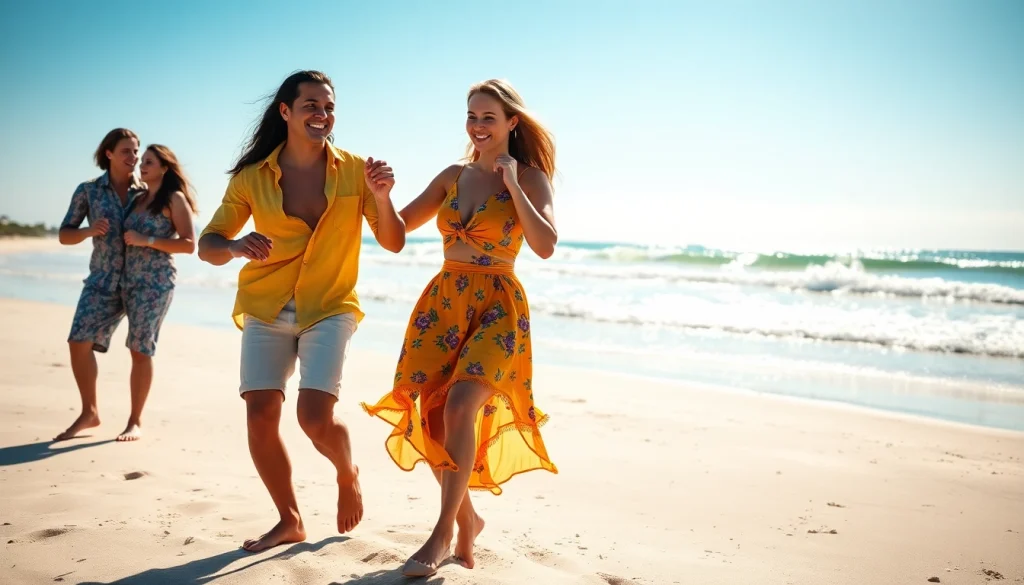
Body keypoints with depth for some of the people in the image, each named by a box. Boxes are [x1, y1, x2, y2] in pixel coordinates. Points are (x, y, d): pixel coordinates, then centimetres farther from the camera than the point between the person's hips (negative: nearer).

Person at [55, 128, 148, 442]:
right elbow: (64, 235, 5)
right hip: (104, 281, 1)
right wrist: (89, 231, -15)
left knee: (140, 350, 0)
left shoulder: (147, 191, 0)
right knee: (79, 342, -6)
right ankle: (89, 412, 13)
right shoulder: (88, 190, 2)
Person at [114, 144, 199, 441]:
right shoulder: (139, 199, 17)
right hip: (130, 280, 6)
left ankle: (135, 422, -3)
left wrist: (146, 241, -15)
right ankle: (135, 419, 10)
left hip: (157, 281, -6)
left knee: (141, 350, -8)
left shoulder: (174, 199, -3)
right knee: (138, 350, 5)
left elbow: (189, 244, -11)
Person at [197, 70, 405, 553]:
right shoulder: (252, 178, -2)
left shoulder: (354, 170, -4)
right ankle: (289, 520, 15)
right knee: (260, 414, -7)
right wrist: (237, 247, -23)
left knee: (315, 418, -15)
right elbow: (207, 245, 0)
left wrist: (382, 198, -21)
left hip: (329, 309, -2)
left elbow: (393, 243, -2)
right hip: (266, 310, 2)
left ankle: (348, 475, 20)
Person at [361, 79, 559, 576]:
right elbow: (397, 229, 14)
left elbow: (545, 246, -15)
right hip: (443, 303, 5)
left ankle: (443, 533, -11)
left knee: (460, 406, -23)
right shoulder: (453, 176, 12)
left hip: (496, 307, -5)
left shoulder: (529, 177, -1)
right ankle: (467, 519, 22)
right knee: (431, 415, 1)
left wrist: (511, 182, -13)